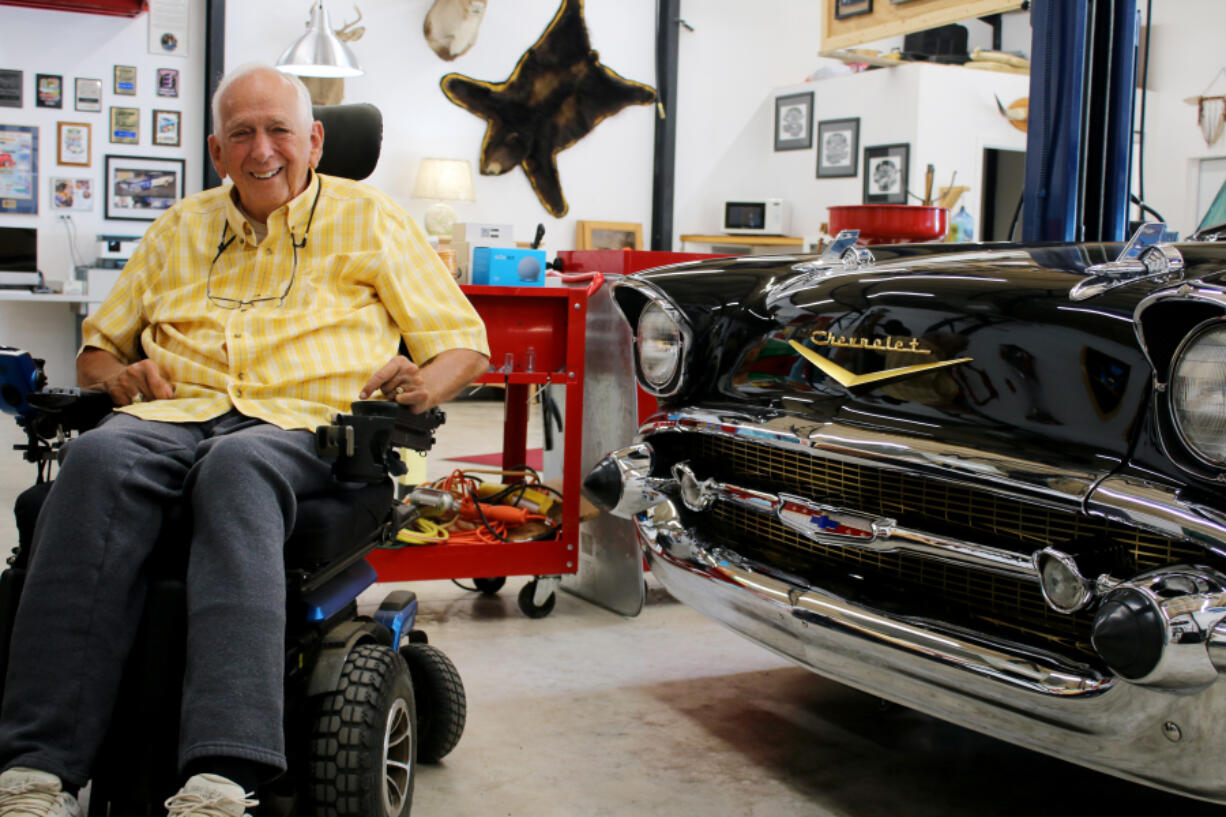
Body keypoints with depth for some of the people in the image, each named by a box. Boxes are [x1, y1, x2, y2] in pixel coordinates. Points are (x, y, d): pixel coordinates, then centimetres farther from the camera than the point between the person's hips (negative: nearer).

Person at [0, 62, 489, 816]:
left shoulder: (368, 219, 20)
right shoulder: (181, 229, 29)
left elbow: (464, 342, 16)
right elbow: (98, 347, 33)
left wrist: (423, 386, -7)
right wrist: (120, 373, 8)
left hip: (302, 424, -3)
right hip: (177, 413, 3)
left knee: (238, 468, -40)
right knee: (98, 458, -33)